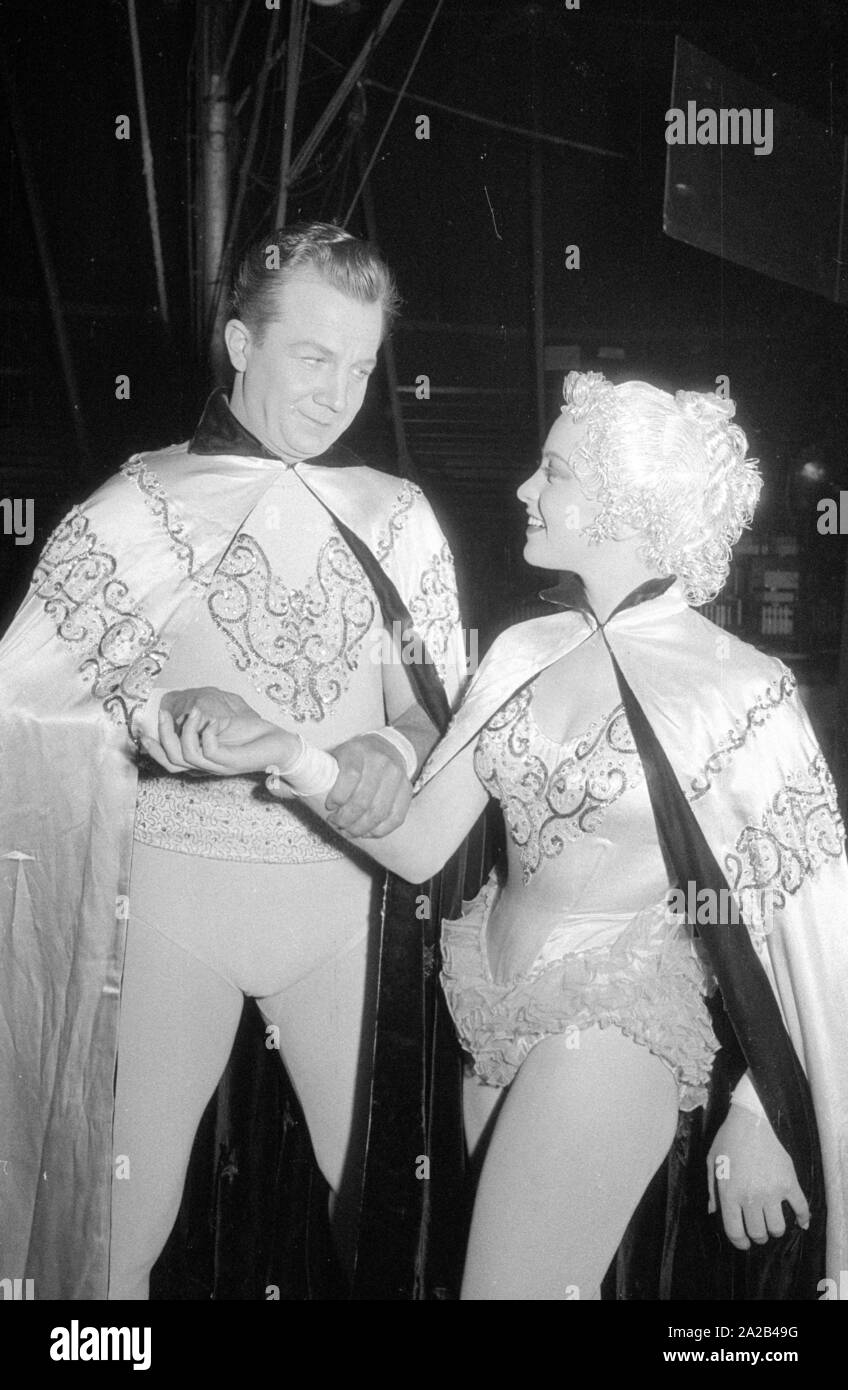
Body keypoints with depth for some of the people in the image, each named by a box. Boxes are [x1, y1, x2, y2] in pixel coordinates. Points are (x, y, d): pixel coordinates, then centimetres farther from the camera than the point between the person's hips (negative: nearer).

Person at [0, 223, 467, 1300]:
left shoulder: (396, 516, 5)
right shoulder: (139, 506, -2)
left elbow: (444, 698, 6)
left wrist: (397, 747, -16)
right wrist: (160, 715, -23)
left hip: (339, 888, 2)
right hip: (173, 884, -2)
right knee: (120, 1216, 5)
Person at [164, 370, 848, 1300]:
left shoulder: (738, 693, -14)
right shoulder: (528, 654, 0)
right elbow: (419, 846, -1)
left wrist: (760, 1115, -8)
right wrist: (292, 758, -15)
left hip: (610, 1027, -5)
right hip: (497, 1015, 5)